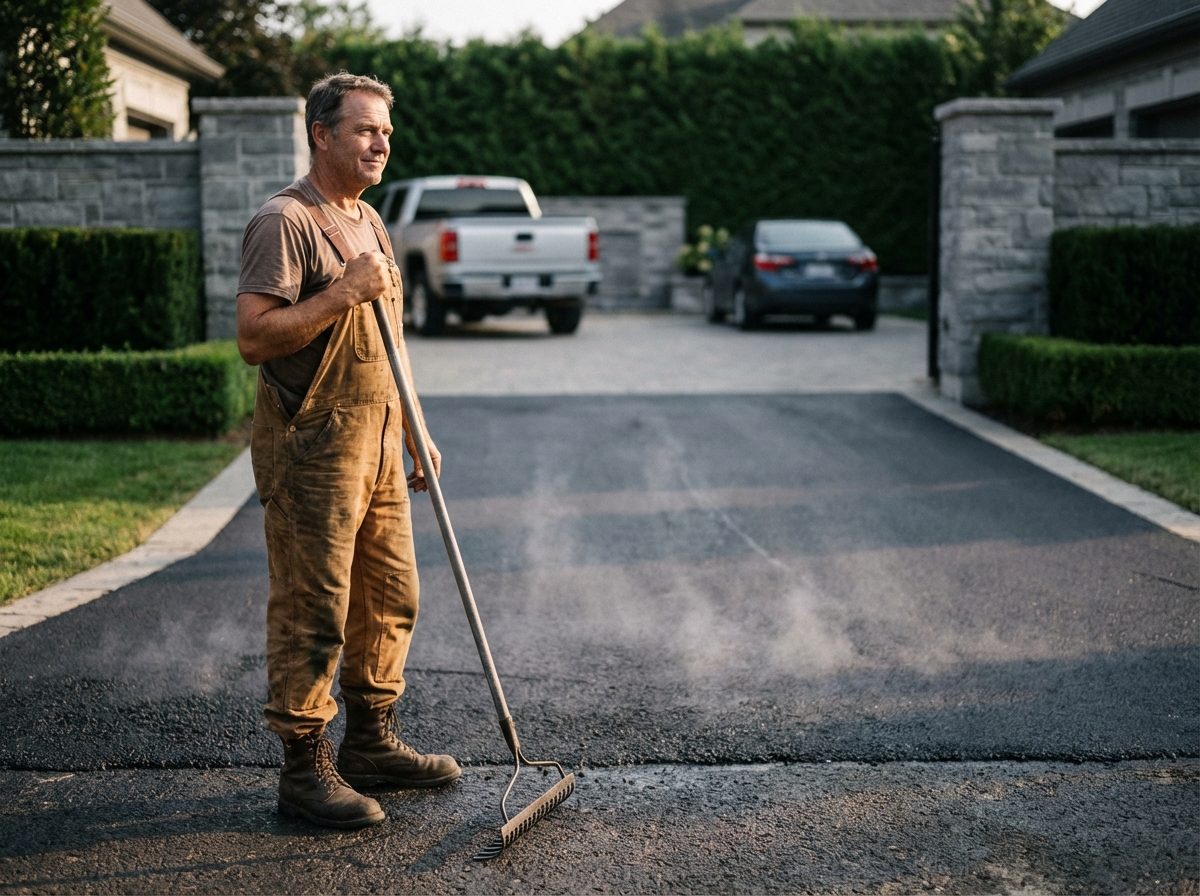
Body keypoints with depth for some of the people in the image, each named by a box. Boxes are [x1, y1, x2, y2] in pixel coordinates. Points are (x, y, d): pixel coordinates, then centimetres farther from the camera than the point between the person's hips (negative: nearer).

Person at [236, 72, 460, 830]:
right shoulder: (285, 221, -11)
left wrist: (417, 433, 20)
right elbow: (254, 336, -21)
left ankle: (371, 742, 27)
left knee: (390, 598, 14)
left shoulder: (369, 221, 17)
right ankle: (305, 767, 7)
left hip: (378, 443, 9)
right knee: (312, 613, -4)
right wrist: (343, 292, -22)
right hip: (313, 446, -9)